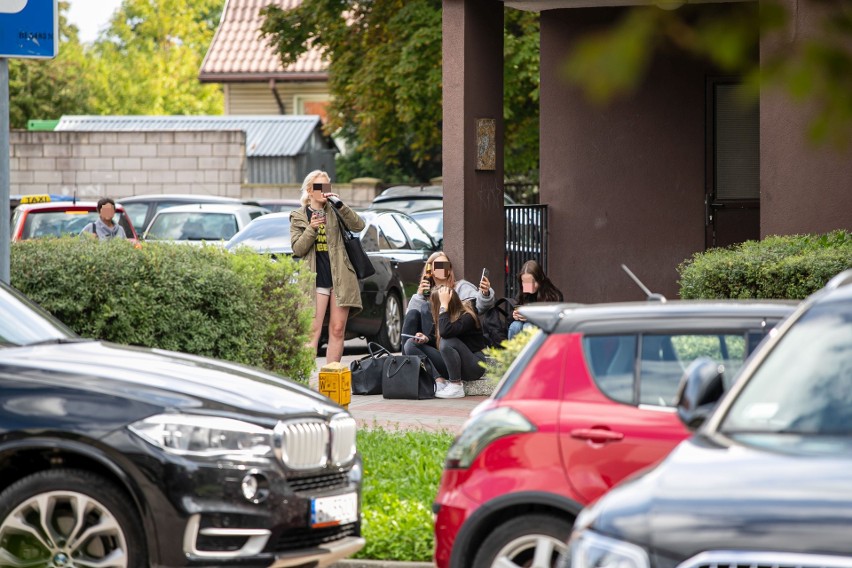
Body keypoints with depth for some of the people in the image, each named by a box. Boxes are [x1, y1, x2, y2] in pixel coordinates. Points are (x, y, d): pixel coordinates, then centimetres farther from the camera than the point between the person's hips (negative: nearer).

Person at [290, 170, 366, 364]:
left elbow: (358, 226, -2)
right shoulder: (298, 216, 8)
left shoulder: (335, 212, 12)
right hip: (315, 281, -2)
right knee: (313, 331, -10)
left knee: (337, 331, 1)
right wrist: (311, 229, -15)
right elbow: (297, 249, 0)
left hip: (340, 279, 2)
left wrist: (340, 205, -12)